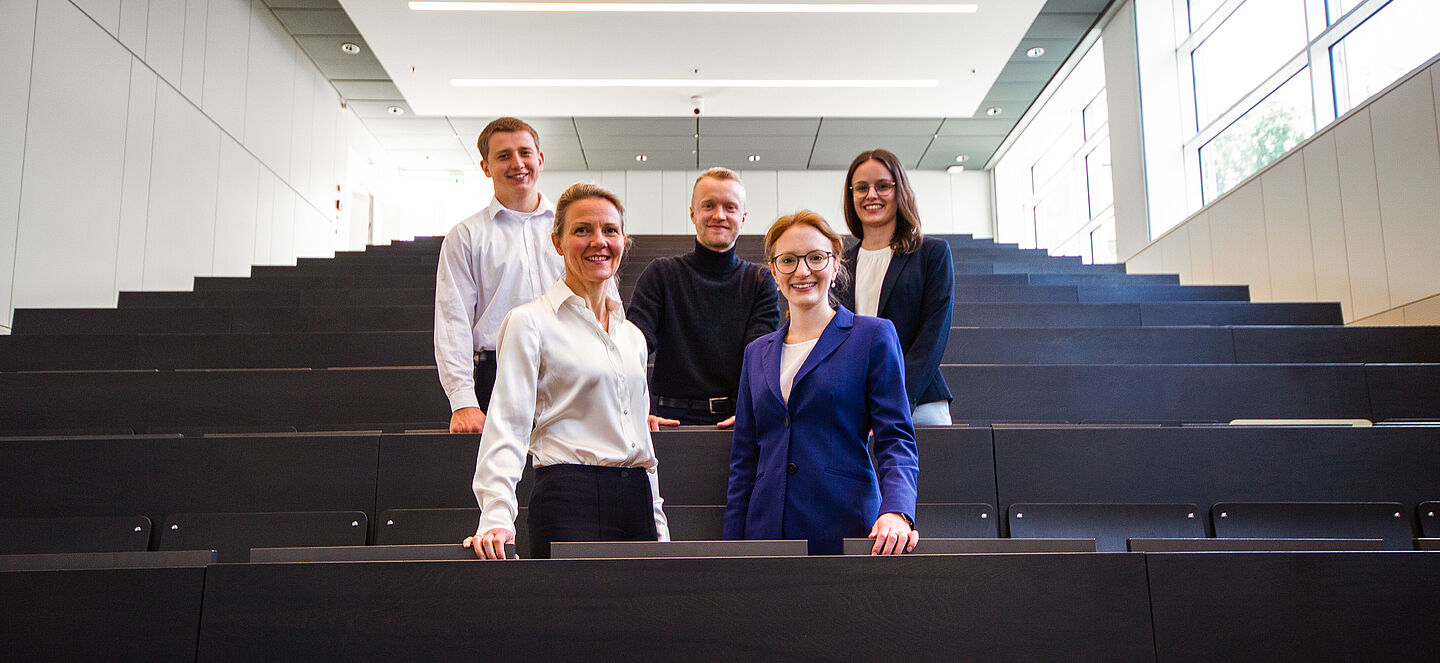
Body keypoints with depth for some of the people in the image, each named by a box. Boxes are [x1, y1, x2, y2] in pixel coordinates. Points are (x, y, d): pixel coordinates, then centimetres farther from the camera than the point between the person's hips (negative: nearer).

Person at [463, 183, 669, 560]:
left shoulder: (632, 335, 17)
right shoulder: (531, 323, -1)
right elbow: (507, 426, -9)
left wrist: (659, 528, 15)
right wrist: (497, 519, -21)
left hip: (636, 500, 6)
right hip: (570, 500, -5)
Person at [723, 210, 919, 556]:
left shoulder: (874, 336, 1)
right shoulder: (757, 353, 14)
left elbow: (896, 440, -5)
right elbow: (743, 462, 14)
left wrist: (896, 512, -23)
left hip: (845, 528, -3)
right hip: (767, 530, 4)